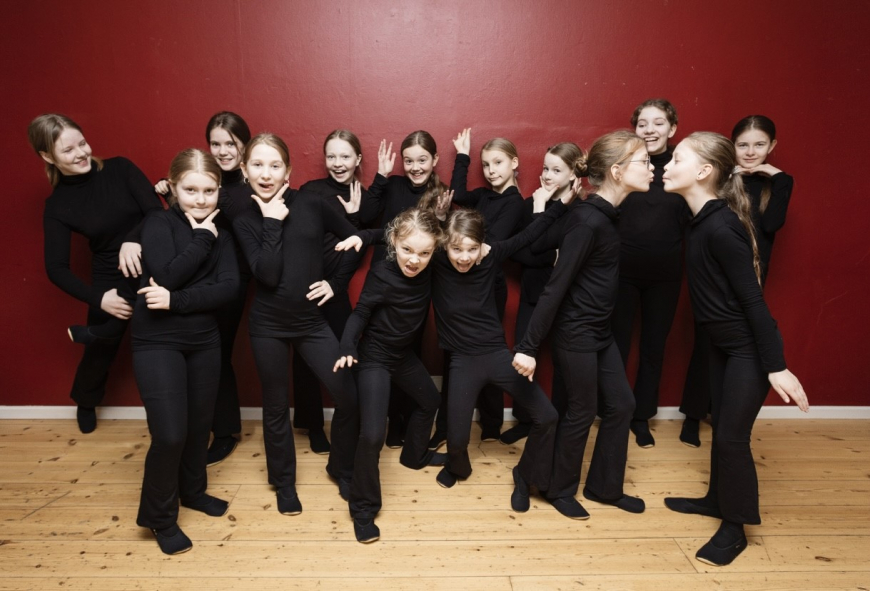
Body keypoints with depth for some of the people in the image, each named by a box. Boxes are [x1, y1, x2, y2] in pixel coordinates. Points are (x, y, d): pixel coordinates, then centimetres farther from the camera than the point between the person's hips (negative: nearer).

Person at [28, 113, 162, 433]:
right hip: (111, 284, 0)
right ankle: (85, 402, 51)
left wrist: (134, 240, -33)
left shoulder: (120, 168, -6)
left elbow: (157, 211, -14)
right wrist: (98, 299, -19)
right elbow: (57, 269, -7)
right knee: (100, 351, 19)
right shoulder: (57, 206, -6)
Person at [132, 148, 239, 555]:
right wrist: (202, 239, -16)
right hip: (157, 341, -4)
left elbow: (230, 288, -10)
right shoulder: (158, 223, -7)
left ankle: (193, 491, 39)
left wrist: (176, 301, -20)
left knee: (200, 425, 14)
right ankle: (160, 518, 17)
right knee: (170, 434, -6)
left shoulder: (220, 231, 4)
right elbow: (168, 275, -23)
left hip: (205, 340, 5)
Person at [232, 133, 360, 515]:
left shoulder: (311, 204, -3)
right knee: (276, 407, 13)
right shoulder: (244, 220, -3)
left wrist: (336, 282, -1)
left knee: (348, 397, -2)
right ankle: (284, 483, 36)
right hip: (268, 326, 0)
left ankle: (341, 468, 26)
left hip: (313, 320, 1)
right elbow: (268, 275, -17)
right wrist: (273, 223, -15)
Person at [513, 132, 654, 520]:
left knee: (620, 406, 17)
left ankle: (604, 488, 35)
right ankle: (560, 490, 31)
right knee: (582, 412, 7)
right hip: (576, 333, -9)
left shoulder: (604, 214, 5)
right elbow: (555, 287, -24)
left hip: (599, 330, 9)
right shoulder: (589, 221, -23)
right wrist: (528, 346, -23)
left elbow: (543, 242, 2)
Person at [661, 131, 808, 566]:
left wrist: (776, 366, -21)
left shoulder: (721, 227, -25)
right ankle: (717, 499, 37)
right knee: (720, 426, 19)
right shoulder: (701, 221, 1)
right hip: (722, 342, 9)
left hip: (749, 347, -8)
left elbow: (753, 298, -24)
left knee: (732, 435, 1)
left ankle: (735, 527, 19)